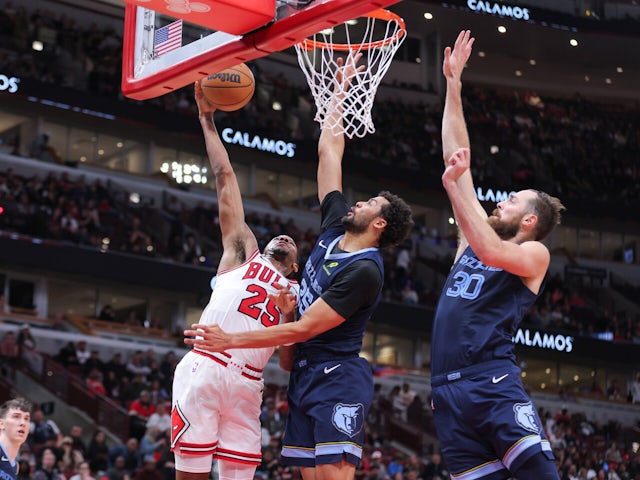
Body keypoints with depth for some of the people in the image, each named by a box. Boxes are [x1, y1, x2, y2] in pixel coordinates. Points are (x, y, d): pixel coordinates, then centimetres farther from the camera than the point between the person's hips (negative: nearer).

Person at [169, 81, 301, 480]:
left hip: (247, 385, 3)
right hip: (204, 369, -3)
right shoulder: (244, 253, 20)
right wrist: (208, 119, 16)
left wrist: (290, 314, -2)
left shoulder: (296, 294, 26)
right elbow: (225, 177, 18)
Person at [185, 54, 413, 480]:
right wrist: (341, 88, 22)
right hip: (306, 375, 8)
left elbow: (303, 330, -18)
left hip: (337, 378, -8)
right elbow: (329, 150, 17)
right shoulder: (336, 228, 10)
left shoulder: (364, 271, -15)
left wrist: (231, 340, -18)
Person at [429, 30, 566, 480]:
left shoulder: (534, 253, 7)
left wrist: (455, 185, -14)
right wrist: (453, 85, 21)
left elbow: (490, 251, -17)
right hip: (448, 392, 6)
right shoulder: (474, 238, 23)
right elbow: (457, 156, 22)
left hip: (494, 383, -6)